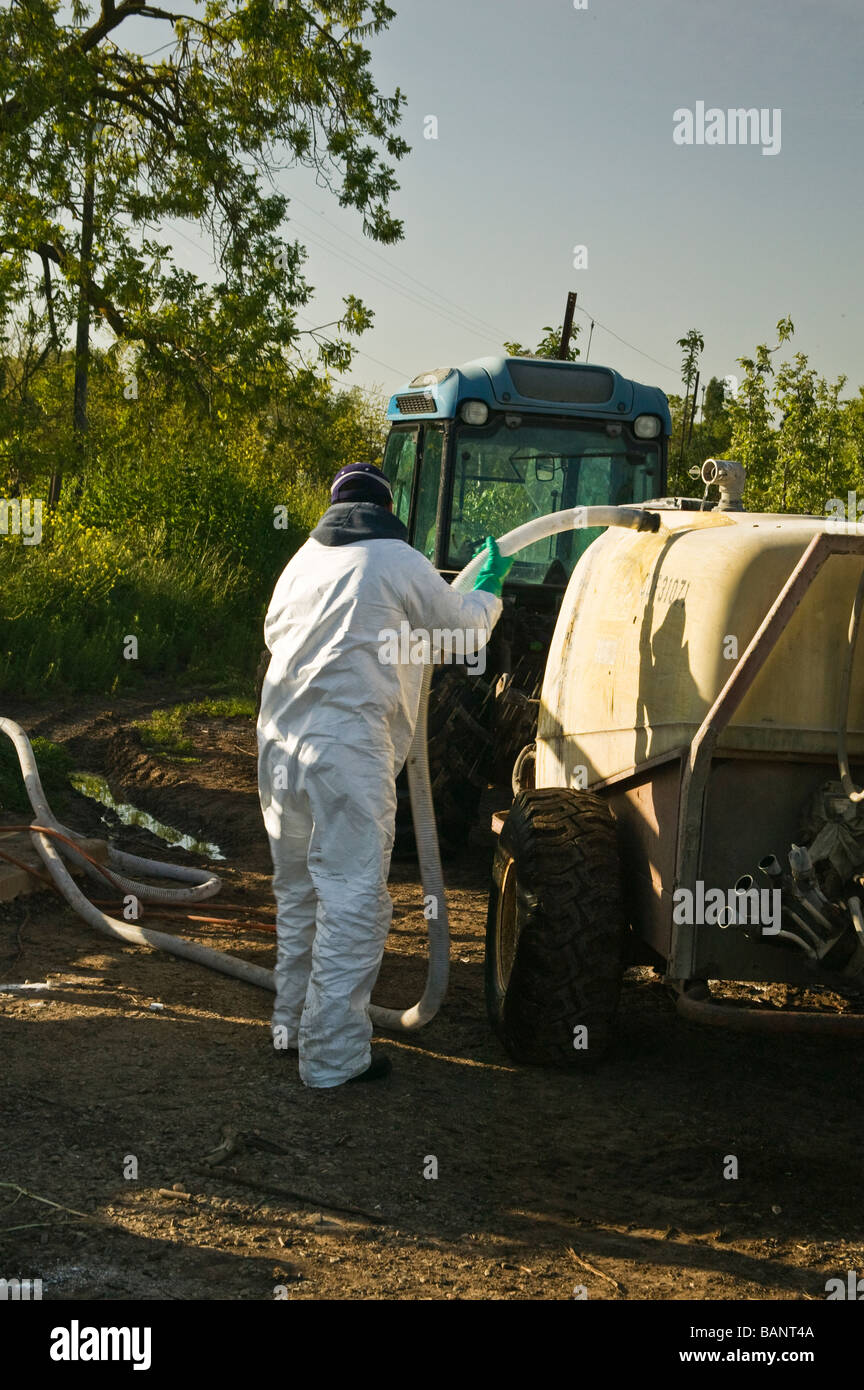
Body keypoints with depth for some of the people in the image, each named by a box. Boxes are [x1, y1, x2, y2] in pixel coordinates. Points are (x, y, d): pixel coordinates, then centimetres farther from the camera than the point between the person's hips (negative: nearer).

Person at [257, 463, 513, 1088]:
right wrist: (488, 588, 32)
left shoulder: (304, 561, 19)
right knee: (352, 900, -3)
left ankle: (294, 1024, 33)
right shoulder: (399, 562, 0)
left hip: (281, 742, 7)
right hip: (348, 748, -7)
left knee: (299, 892, 20)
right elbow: (464, 627, 11)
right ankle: (334, 1054, -2)